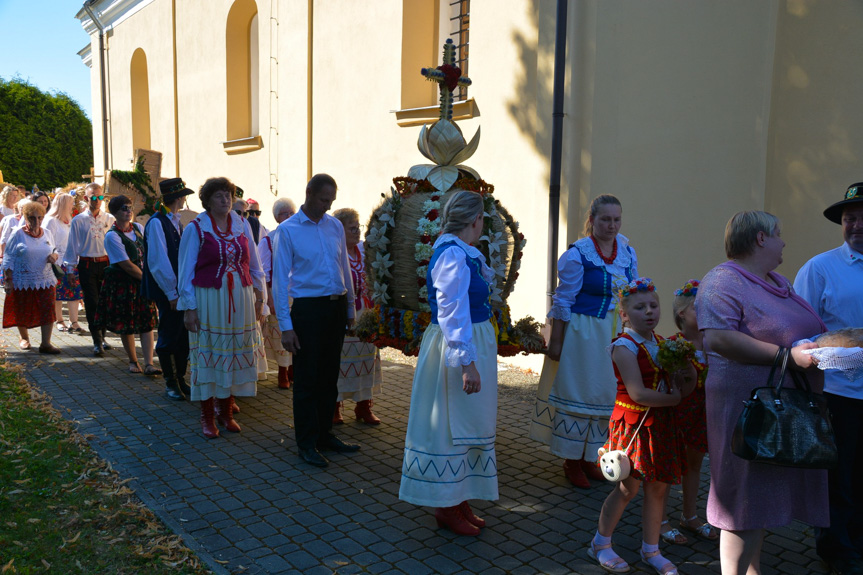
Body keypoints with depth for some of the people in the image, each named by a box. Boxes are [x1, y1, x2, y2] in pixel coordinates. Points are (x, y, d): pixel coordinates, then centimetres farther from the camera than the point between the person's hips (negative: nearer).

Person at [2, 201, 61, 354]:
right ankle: (24, 338, 32)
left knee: (47, 311, -5)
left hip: (45, 281, 3)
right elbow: (8, 259, -4)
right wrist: (8, 281, -9)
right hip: (23, 281, -3)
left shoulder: (47, 233, 7)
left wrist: (54, 256, -7)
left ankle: (46, 344, -2)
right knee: (22, 312, 10)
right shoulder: (18, 234, -5)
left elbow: (54, 251, 19)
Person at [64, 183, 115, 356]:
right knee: (92, 304, -4)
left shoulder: (109, 219, 6)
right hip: (87, 265, -2)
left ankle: (102, 337, 23)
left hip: (106, 263, 2)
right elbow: (72, 245, 5)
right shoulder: (78, 221, 1)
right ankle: (97, 342, -2)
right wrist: (70, 267, 3)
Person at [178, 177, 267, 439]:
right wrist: (189, 307, -7)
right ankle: (207, 418, 14)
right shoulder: (195, 228, -2)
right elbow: (187, 270, -2)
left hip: (240, 299, 4)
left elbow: (254, 263, 12)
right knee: (208, 354, 3)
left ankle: (226, 411, 23)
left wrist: (259, 296, 9)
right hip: (208, 299, -3)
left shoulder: (242, 225, 7)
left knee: (235, 353, 8)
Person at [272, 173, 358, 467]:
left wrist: (350, 308, 16)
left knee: (329, 376, 14)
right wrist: (285, 326, -11)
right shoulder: (288, 230, -6)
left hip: (336, 307, 5)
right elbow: (280, 278, -7)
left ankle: (325, 434, 27)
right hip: (308, 308, -5)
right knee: (307, 379, 2)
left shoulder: (335, 225, 9)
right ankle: (307, 443, 14)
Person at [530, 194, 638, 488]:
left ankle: (588, 458, 26)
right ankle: (572, 461, 16)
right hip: (584, 334, -6)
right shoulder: (577, 254, -12)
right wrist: (555, 341, -11)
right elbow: (563, 301, -10)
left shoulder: (628, 252, 6)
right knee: (578, 392, 2)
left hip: (616, 336, 6)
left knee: (606, 394, 11)